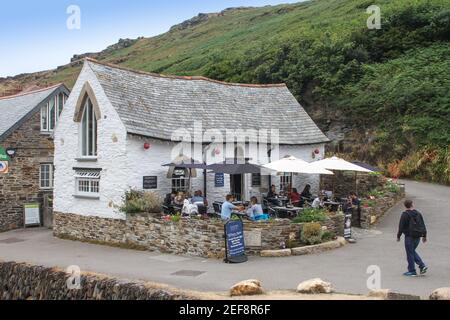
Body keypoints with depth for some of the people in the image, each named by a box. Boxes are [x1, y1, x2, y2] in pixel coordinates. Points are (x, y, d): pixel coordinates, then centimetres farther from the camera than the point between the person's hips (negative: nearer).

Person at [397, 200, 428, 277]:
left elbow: (401, 227, -11)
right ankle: (422, 265, 11)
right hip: (418, 236, 6)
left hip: (409, 236, -6)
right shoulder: (418, 214, 6)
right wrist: (424, 236, 18)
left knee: (410, 253, 2)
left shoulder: (405, 215, -12)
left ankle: (412, 271, 6)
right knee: (413, 251, 22)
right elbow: (423, 225, 10)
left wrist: (398, 236, 0)